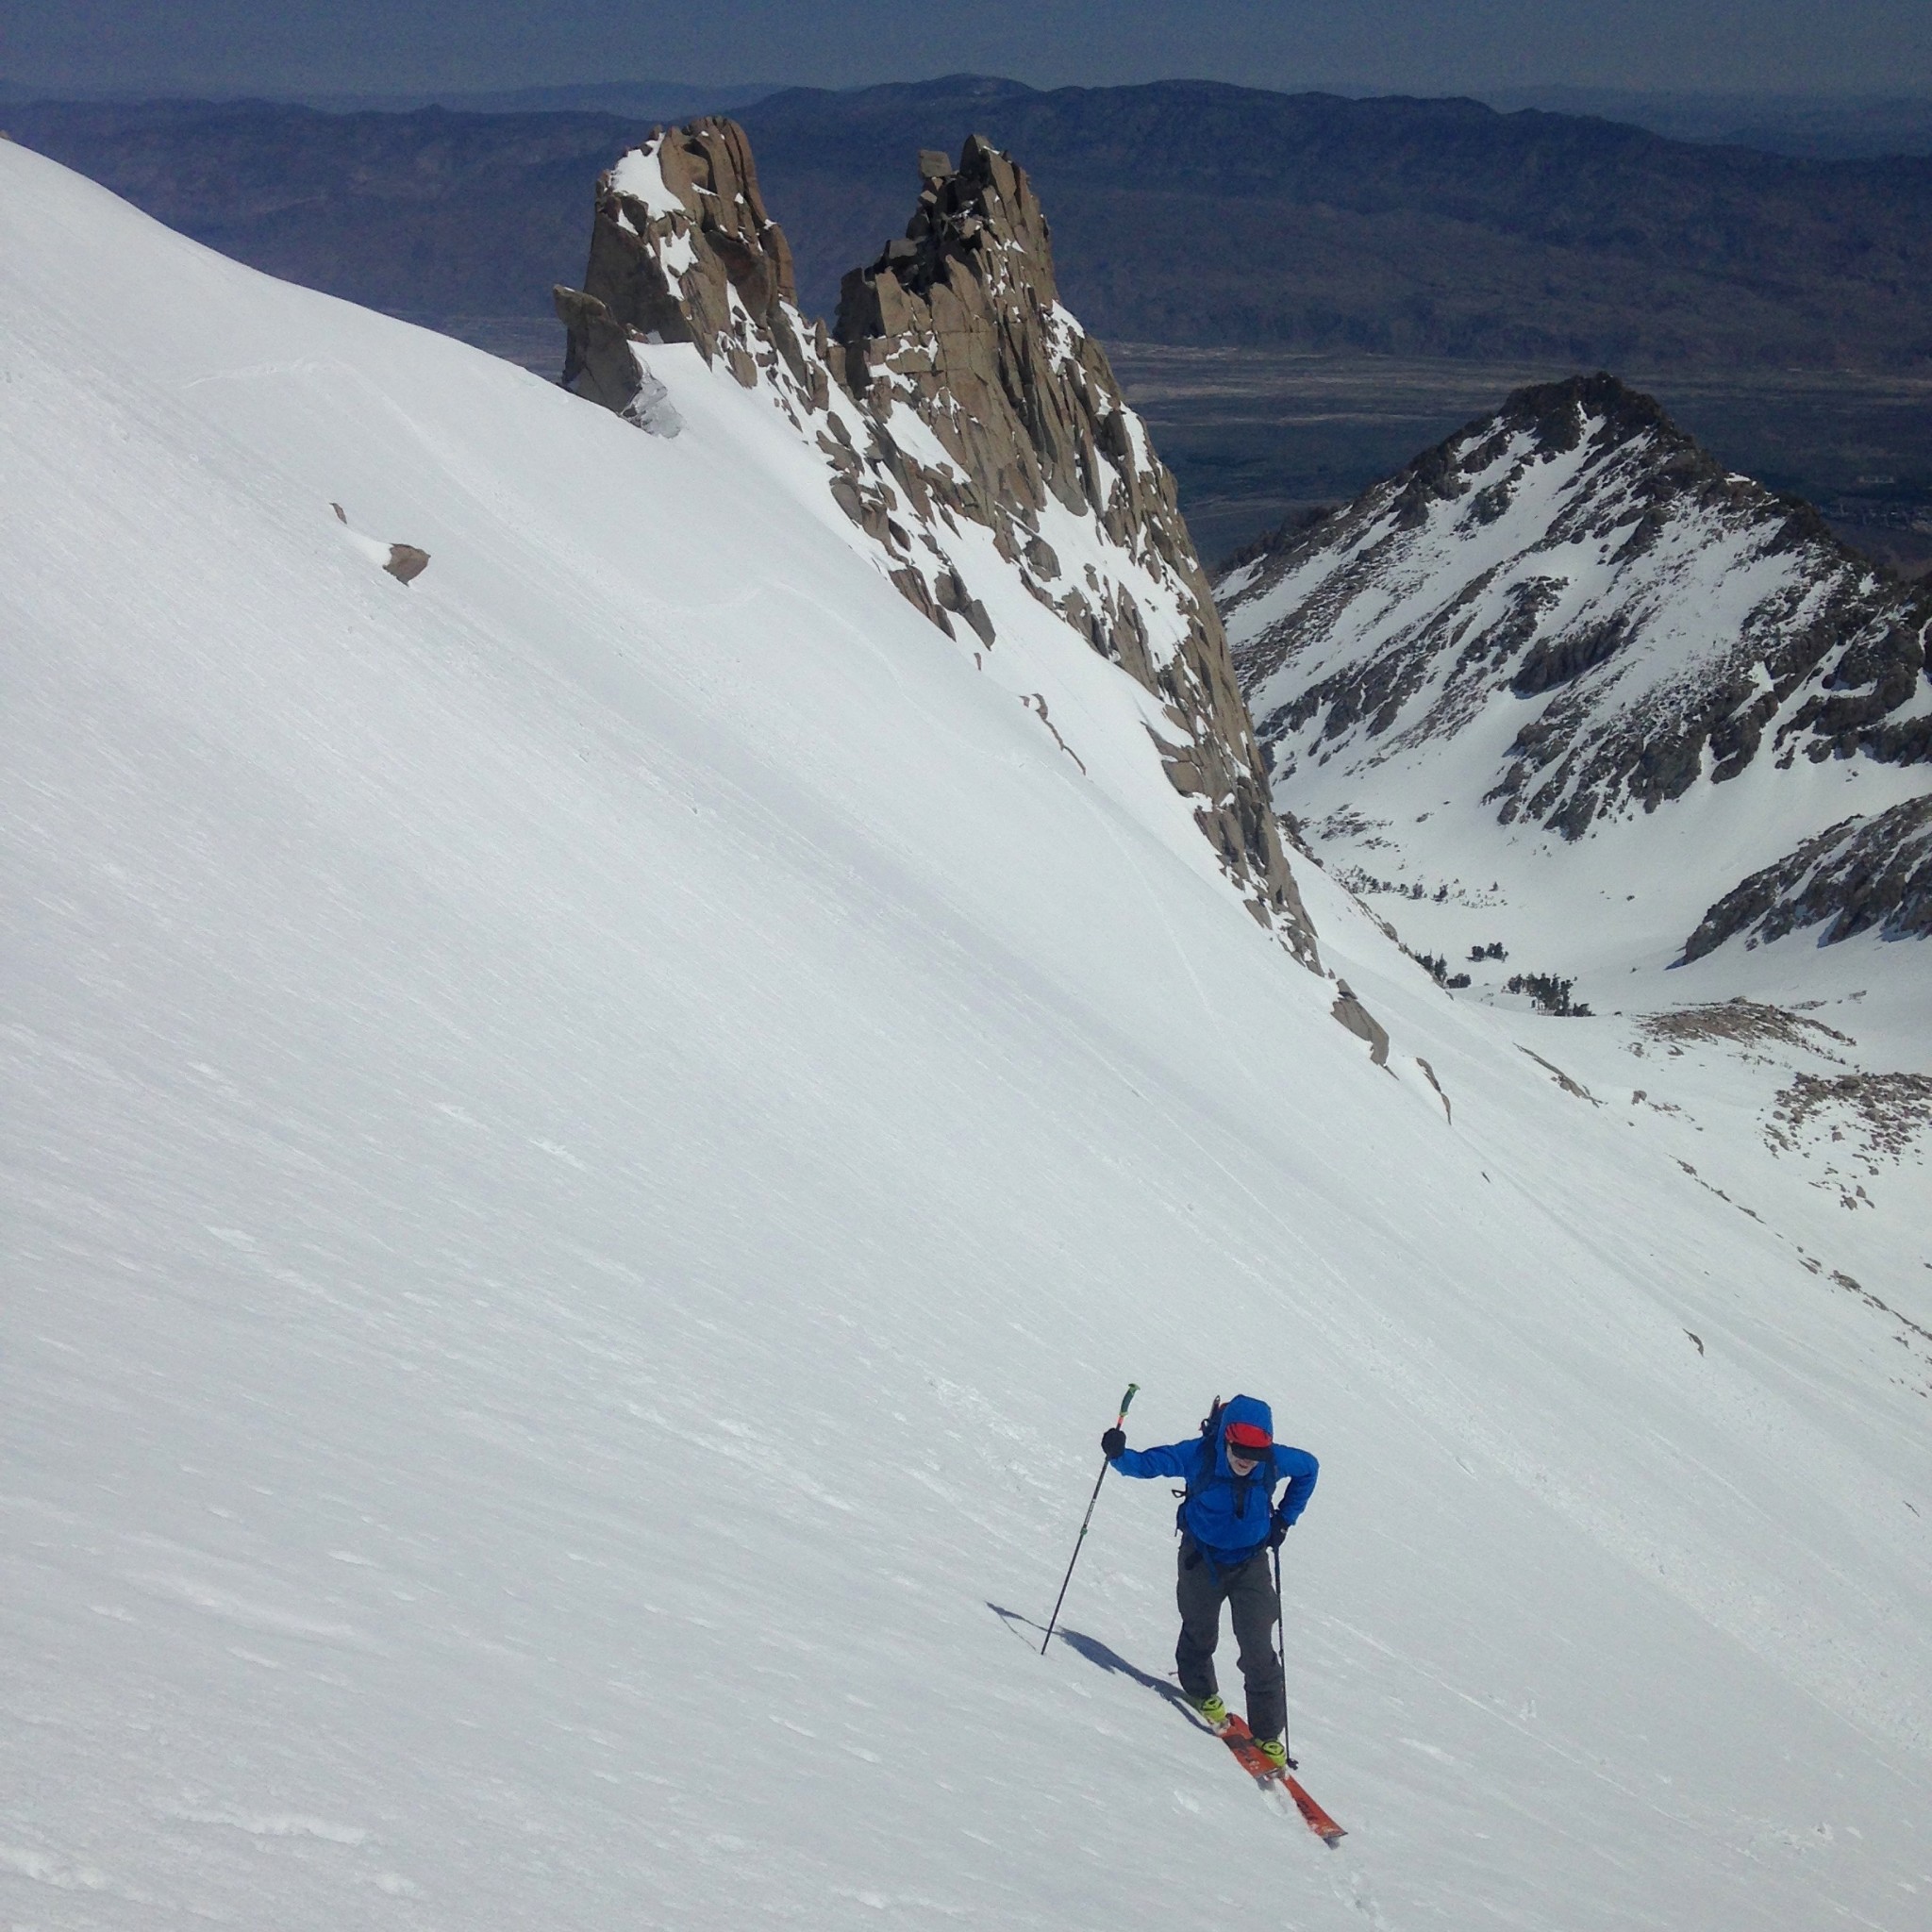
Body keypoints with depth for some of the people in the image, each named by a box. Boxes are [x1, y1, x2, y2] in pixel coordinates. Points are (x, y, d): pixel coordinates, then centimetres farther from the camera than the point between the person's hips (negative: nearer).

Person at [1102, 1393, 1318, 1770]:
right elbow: (1147, 1463, -19)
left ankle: (1268, 1734, 6)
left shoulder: (1276, 1460, -21)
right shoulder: (1199, 1456, -26)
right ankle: (1201, 1692, 48)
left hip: (1251, 1564, 0)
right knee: (1199, 1634, 18)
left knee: (1258, 1651, -6)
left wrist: (1285, 1519, 0)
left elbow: (1309, 1468, 1)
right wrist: (1118, 1455, -41)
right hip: (1202, 1559, 0)